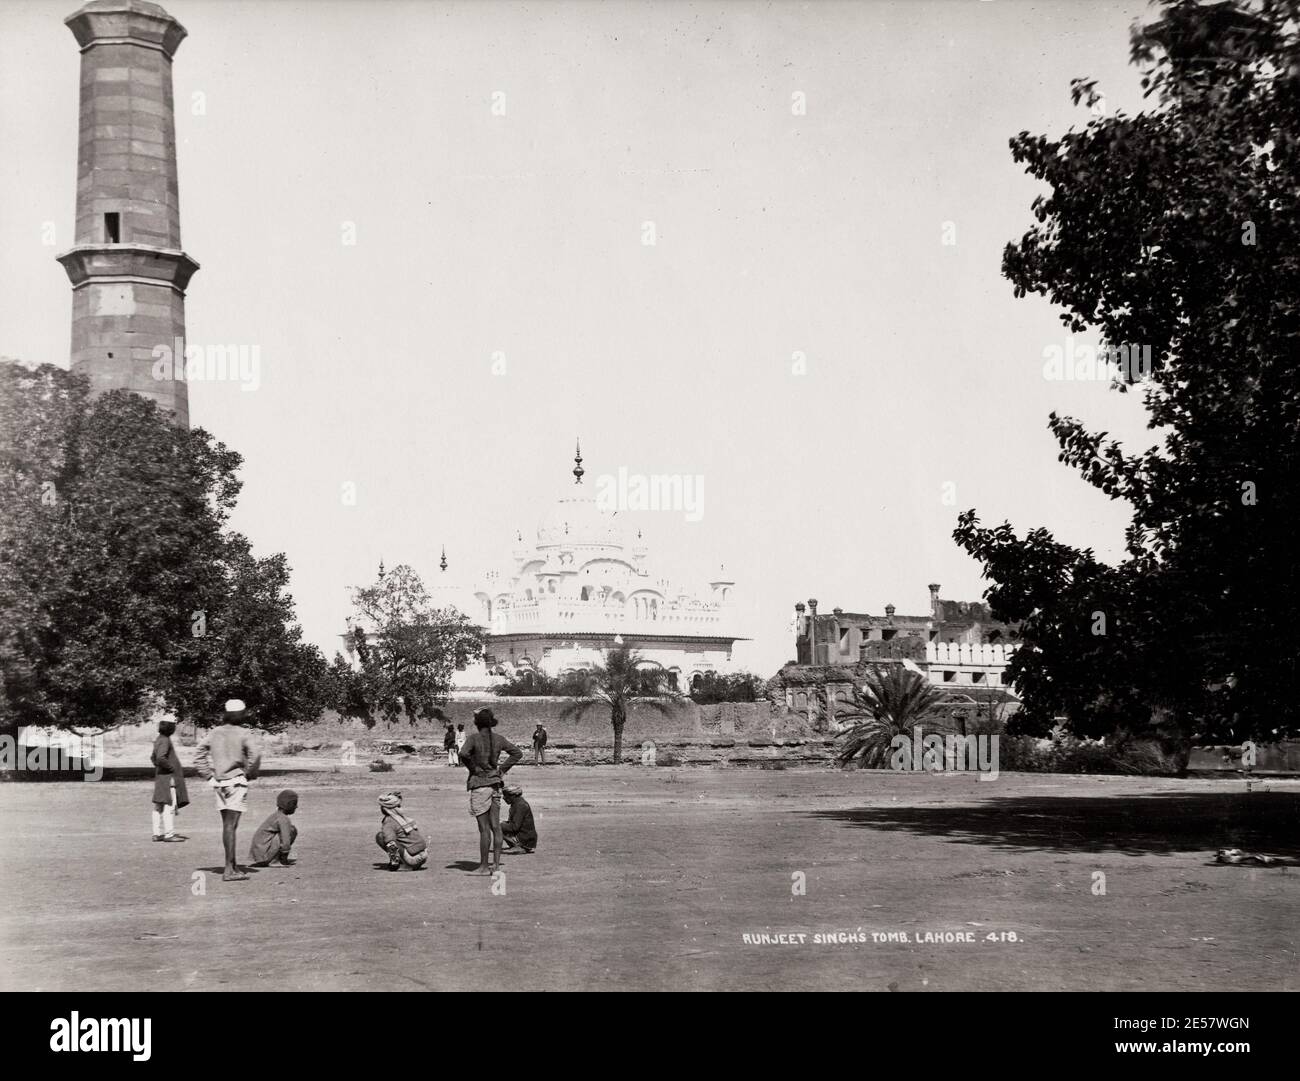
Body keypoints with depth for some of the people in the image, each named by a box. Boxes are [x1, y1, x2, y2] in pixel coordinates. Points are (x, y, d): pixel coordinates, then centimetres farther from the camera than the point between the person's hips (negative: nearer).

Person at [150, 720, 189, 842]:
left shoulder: (159, 740, 17)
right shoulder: (164, 741, -15)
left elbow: (153, 757, 27)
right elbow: (160, 758, -28)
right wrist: (172, 768, -18)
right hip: (168, 777, -10)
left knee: (159, 807, 11)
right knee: (169, 805, -9)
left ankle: (158, 833, 15)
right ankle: (169, 833, -9)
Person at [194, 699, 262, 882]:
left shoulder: (214, 733, 7)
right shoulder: (243, 734, -8)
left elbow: (198, 756, 8)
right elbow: (254, 756, -19)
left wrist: (209, 776, 11)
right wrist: (251, 774, -3)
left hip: (219, 783, 6)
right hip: (236, 781, -6)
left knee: (227, 824, 14)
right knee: (231, 825, -7)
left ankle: (233, 865, 25)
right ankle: (229, 870, -9)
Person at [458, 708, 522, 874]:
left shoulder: (474, 738, -11)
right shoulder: (499, 739, 6)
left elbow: (463, 754, -27)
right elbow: (517, 753, 12)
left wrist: (472, 768, -11)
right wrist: (503, 768, 10)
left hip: (480, 785, -6)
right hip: (495, 784, 6)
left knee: (484, 828, -4)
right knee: (496, 826, 8)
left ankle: (483, 866, 1)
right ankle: (496, 864, 12)